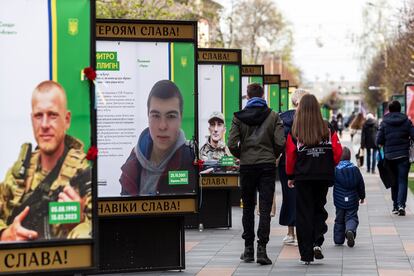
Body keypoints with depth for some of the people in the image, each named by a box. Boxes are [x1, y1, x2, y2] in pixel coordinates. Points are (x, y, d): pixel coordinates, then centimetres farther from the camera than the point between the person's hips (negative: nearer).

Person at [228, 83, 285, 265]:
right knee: (265, 209, -2)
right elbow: (280, 143, -8)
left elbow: (232, 144, -8)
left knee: (248, 208, 12)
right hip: (267, 166, -1)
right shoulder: (273, 116, -1)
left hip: (246, 166, 1)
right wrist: (273, 156, 10)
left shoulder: (239, 117, -1)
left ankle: (248, 249, 15)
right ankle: (261, 249, -13)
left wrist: (242, 156, 11)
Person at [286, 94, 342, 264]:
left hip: (303, 178, -1)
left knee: (304, 213, 6)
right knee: (319, 209, 18)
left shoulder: (295, 132, -6)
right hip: (324, 176, 1)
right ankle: (317, 243, -3)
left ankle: (306, 255, 5)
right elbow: (337, 152, -4)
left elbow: (290, 156, -4)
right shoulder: (327, 129, -2)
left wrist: (290, 176, 9)